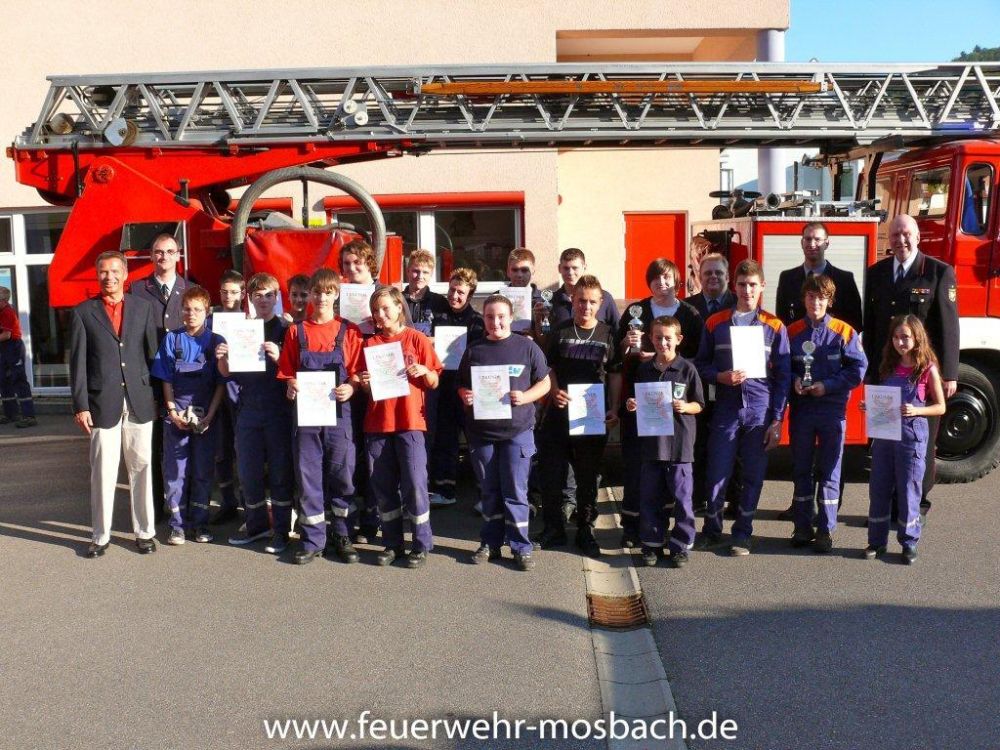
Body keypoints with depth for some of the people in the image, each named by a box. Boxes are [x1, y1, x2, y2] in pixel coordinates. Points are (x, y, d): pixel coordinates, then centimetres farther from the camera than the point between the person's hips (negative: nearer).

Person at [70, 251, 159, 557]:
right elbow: (77, 363, 0)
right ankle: (101, 536, 15)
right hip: (103, 403, -1)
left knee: (141, 468, 7)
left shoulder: (142, 308, 8)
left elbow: (153, 353, 8)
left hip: (139, 401, 2)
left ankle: (144, 531, 18)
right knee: (103, 471, 4)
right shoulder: (82, 312, 3)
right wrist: (80, 405, -5)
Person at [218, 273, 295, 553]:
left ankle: (281, 530, 11)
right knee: (248, 471, 10)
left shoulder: (284, 330, 0)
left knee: (280, 472, 1)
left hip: (278, 411, -4)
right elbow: (227, 373, 15)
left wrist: (278, 357, -24)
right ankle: (256, 524, 25)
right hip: (248, 409, 4)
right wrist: (221, 358, -6)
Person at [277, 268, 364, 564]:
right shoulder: (296, 331, 7)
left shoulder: (349, 331, 3)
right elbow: (287, 373, 9)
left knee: (341, 474, 4)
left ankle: (343, 537, 16)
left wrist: (350, 388, -17)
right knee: (308, 475, 4)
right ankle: (313, 540, 14)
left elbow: (358, 374, 3)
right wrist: (291, 386, -12)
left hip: (338, 411, -1)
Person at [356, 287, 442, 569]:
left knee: (414, 484, -5)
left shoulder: (417, 339, 1)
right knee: (383, 486, 7)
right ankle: (392, 544, 17)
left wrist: (424, 371, -19)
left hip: (409, 421, -4)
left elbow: (434, 384, 1)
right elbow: (367, 387, 13)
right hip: (377, 422, 4)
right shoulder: (371, 343, 9)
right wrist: (364, 382, -9)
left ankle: (421, 545, 6)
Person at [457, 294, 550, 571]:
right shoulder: (474, 350, 7)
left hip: (517, 430, -2)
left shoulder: (527, 347, 0)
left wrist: (525, 397, -14)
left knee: (515, 492, 0)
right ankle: (491, 543, 23)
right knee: (489, 491, 11)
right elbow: (462, 385, 15)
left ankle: (520, 547, 10)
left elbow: (544, 383, 4)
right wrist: (465, 395, -8)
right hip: (481, 431, 2)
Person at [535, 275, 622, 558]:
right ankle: (553, 528, 18)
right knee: (552, 474, 3)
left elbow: (615, 374, 7)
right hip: (558, 414, 0)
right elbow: (547, 368, 6)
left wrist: (613, 409, -2)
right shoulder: (560, 332, 3)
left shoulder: (608, 335, 4)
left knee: (588, 477, 9)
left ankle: (585, 530, 21)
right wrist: (554, 391, -12)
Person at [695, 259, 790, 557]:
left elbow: (783, 376, 3)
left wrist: (777, 420, -2)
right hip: (725, 410, 0)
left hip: (760, 412, 0)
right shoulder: (715, 323, 5)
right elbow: (701, 364, 9)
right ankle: (711, 530, 21)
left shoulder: (774, 327, 4)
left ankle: (742, 535, 20)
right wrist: (721, 376, -13)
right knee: (717, 474, 1)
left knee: (753, 477, 6)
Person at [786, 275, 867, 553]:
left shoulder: (844, 332, -3)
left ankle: (826, 530, 11)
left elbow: (858, 368, -4)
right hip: (800, 410, 2)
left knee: (829, 472, 3)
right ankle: (803, 528, 20)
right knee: (801, 470, 9)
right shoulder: (792, 332, 3)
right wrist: (794, 381, -11)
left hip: (833, 410, -2)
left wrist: (827, 386, -13)